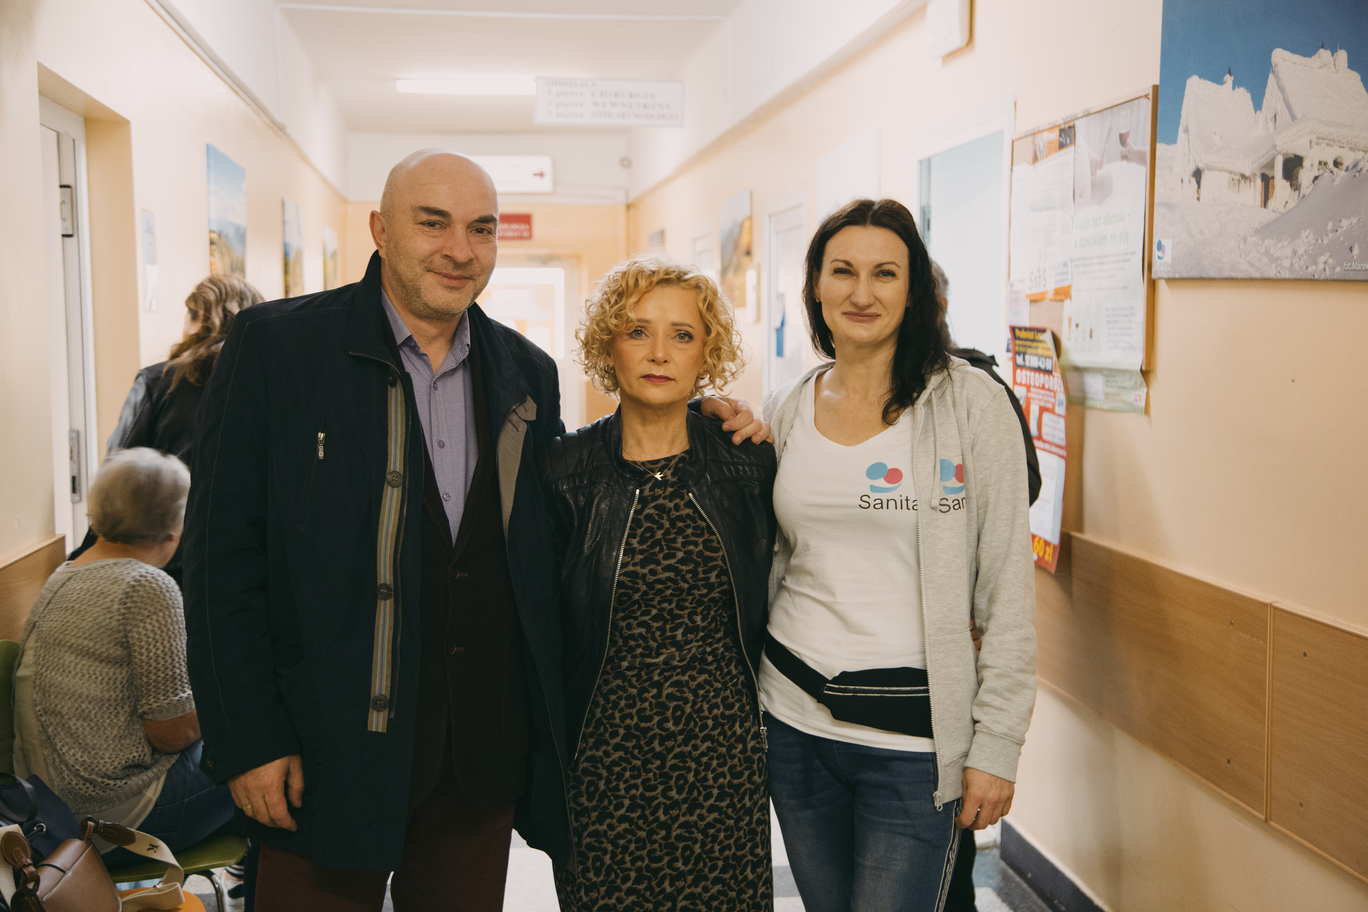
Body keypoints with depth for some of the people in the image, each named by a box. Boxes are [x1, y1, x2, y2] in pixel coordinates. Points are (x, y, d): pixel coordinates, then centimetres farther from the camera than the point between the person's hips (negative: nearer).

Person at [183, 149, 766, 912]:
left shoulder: (528, 372, 7)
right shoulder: (275, 345, -5)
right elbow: (224, 555, -6)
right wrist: (248, 739, -11)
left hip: (487, 753, 4)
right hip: (328, 754, -3)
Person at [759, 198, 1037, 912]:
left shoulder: (971, 404, -7)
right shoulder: (783, 412, 6)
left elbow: (1007, 591, -7)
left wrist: (996, 744, -8)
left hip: (913, 737, -4)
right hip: (793, 719, 4)